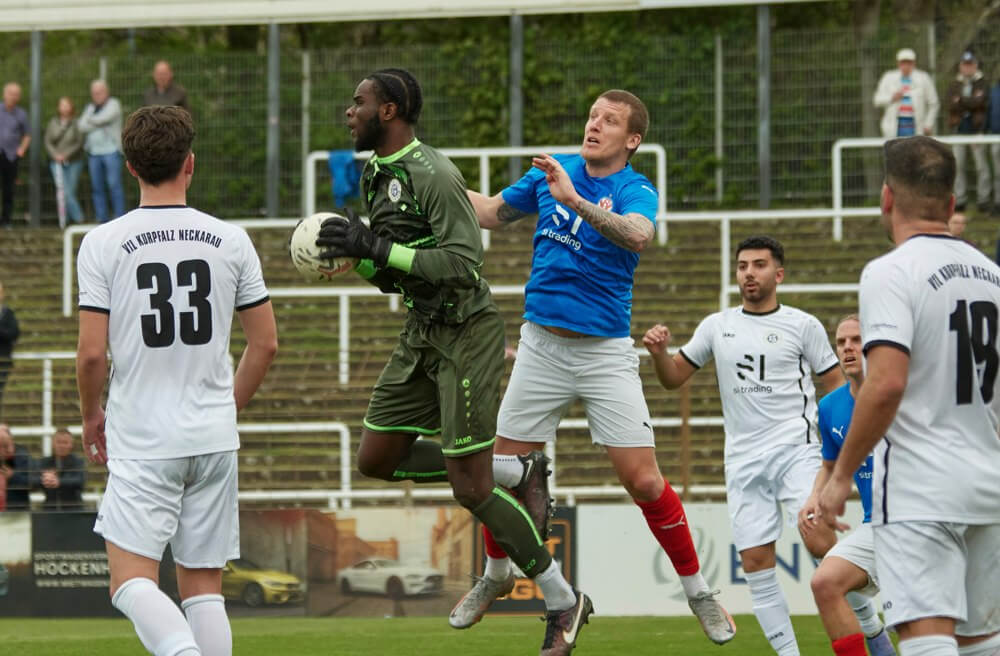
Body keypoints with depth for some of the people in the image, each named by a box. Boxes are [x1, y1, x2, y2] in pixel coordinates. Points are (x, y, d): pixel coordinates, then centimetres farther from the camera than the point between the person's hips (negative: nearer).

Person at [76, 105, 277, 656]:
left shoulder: (103, 244, -6)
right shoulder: (230, 240, 2)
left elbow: (92, 353, -8)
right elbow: (265, 344, 6)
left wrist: (91, 416, 11)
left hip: (142, 443, -3)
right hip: (214, 438, 3)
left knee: (132, 581, -3)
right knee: (203, 585, 10)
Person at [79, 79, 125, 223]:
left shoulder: (113, 104, 3)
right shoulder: (90, 107, 19)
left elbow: (104, 118, -13)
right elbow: (82, 126, 6)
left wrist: (90, 120, 5)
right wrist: (98, 124, -6)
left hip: (111, 150, -5)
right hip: (94, 152, 5)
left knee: (114, 184, -10)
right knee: (97, 187, 2)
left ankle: (119, 216, -8)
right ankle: (102, 218, 5)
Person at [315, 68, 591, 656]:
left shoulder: (433, 174, -19)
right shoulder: (377, 175, 11)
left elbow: (464, 261, -26)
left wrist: (376, 249, -26)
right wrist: (352, 253, -1)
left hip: (466, 331, -9)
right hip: (422, 332, 9)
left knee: (469, 488, -8)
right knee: (376, 459, 8)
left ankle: (564, 603, 5)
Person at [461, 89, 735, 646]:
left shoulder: (637, 192, -10)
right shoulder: (552, 171, 5)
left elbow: (638, 235, -34)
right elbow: (494, 213, 21)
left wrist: (575, 201, -43)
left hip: (606, 351, -4)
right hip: (542, 346, 4)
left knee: (644, 480, -8)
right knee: (502, 470, 4)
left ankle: (698, 590, 10)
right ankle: (496, 574, 31)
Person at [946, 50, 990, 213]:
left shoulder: (982, 83, 4)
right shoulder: (954, 85, 13)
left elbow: (980, 101, -12)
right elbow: (952, 106, -1)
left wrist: (960, 101, -6)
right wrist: (969, 103, -13)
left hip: (977, 127, -3)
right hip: (959, 127, 3)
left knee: (981, 165, -2)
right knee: (957, 165, 0)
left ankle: (983, 199, 2)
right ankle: (960, 200, 5)